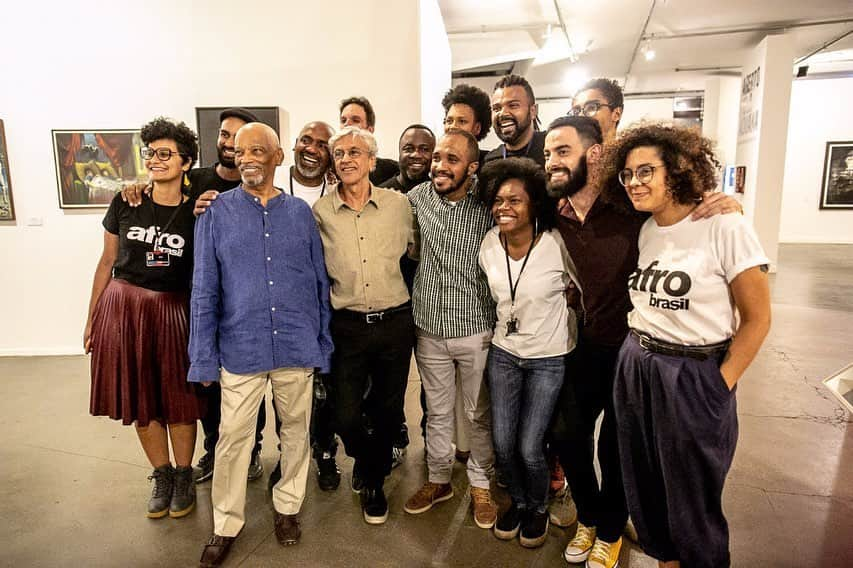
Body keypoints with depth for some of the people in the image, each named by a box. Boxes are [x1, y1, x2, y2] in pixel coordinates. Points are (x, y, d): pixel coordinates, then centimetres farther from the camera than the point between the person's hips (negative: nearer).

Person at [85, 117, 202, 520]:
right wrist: (91, 318, 10)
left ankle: (184, 477, 28)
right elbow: (107, 262, 8)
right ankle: (162, 476, 31)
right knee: (140, 398, 11)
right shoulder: (125, 202, 0)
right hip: (122, 307, 3)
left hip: (173, 311, -2)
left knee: (177, 399, 7)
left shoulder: (197, 211, -5)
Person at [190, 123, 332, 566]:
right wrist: (204, 358, -2)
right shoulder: (216, 212, 0)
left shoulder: (300, 211, 3)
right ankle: (226, 524, 29)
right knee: (233, 438, 8)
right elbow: (204, 291, 0)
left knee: (296, 430, 14)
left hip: (297, 347, 2)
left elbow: (320, 282, 6)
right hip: (240, 347, -1)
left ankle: (287, 506, 37)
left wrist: (323, 344, 5)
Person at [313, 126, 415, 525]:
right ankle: (365, 459, 39)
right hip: (347, 326, 0)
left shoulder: (398, 203, -1)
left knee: (389, 410, 12)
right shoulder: (320, 211, -2)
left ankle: (373, 482, 39)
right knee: (346, 416, 3)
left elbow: (413, 254, 13)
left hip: (395, 323, 1)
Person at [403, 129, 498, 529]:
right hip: (429, 330, 3)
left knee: (480, 415, 13)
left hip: (476, 332, -2)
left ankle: (480, 485, 34)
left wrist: (500, 324, -5)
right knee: (437, 412, 18)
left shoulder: (487, 206, -10)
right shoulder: (417, 197, -1)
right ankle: (439, 479, 38)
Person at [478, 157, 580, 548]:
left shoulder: (558, 243, -20)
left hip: (549, 358, -3)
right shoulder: (489, 244, -6)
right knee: (502, 444, 8)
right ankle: (518, 502, 39)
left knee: (529, 447, 1)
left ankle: (539, 507, 34)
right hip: (503, 353, 4)